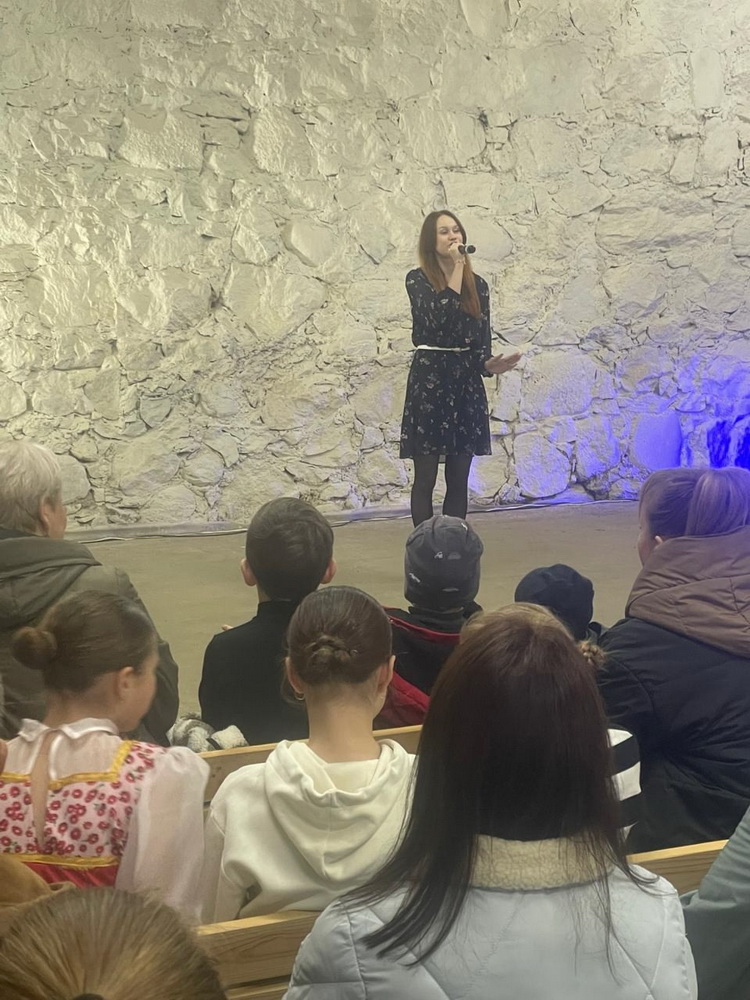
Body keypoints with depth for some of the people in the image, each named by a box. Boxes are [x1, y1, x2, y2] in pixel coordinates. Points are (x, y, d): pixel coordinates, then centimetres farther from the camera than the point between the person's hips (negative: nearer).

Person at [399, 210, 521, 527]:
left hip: (466, 384, 4)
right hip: (428, 381, -4)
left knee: (459, 480, 7)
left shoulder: (477, 285, 9)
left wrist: (488, 365, -15)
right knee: (425, 478, 0)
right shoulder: (417, 279, -3)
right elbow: (439, 317, -20)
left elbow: (482, 340, 7)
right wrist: (457, 268, -14)